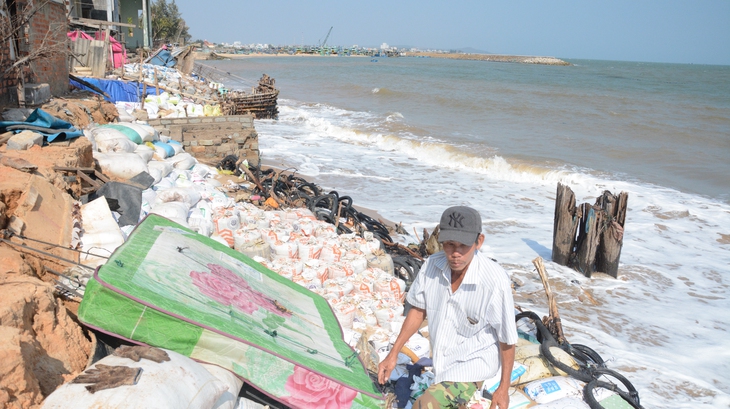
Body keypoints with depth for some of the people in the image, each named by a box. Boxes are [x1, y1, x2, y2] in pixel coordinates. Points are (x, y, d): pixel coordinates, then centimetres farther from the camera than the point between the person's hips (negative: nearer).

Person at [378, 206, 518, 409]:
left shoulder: (496, 281, -30)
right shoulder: (432, 266, -16)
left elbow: (507, 338, -17)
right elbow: (418, 310, 1)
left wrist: (504, 388, -8)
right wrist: (393, 353, 1)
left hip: (472, 363, -6)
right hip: (441, 361, 6)